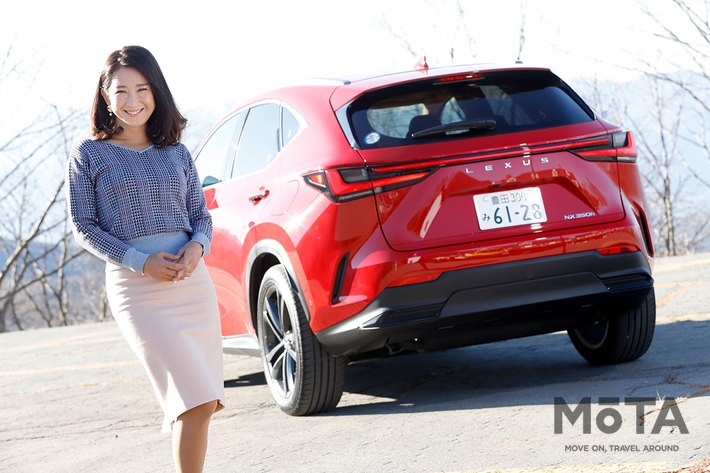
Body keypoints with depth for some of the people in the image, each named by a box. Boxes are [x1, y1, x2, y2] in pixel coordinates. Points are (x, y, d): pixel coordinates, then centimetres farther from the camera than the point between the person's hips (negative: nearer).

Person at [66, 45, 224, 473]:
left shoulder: (177, 153, 13)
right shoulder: (89, 155, 3)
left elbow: (202, 216, 16)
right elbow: (84, 226, 0)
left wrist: (197, 246, -8)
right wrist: (140, 261, -12)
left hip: (192, 279, 5)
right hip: (136, 288, -4)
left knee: (202, 403, 4)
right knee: (196, 400, -15)